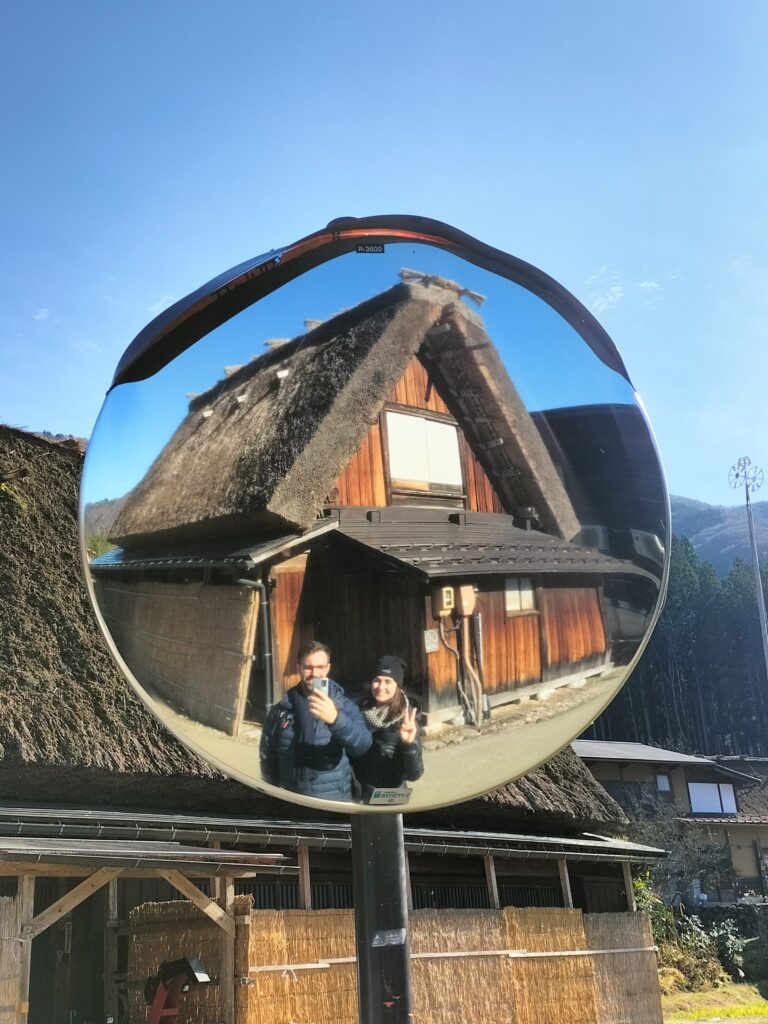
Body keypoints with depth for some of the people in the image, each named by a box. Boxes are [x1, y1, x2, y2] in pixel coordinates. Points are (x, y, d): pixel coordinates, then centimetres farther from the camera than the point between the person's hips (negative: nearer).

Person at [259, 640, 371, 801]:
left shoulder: (345, 706, -5)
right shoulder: (281, 709, 2)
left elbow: (362, 745, -24)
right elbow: (267, 755, 11)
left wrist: (335, 719, -40)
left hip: (334, 803, -2)